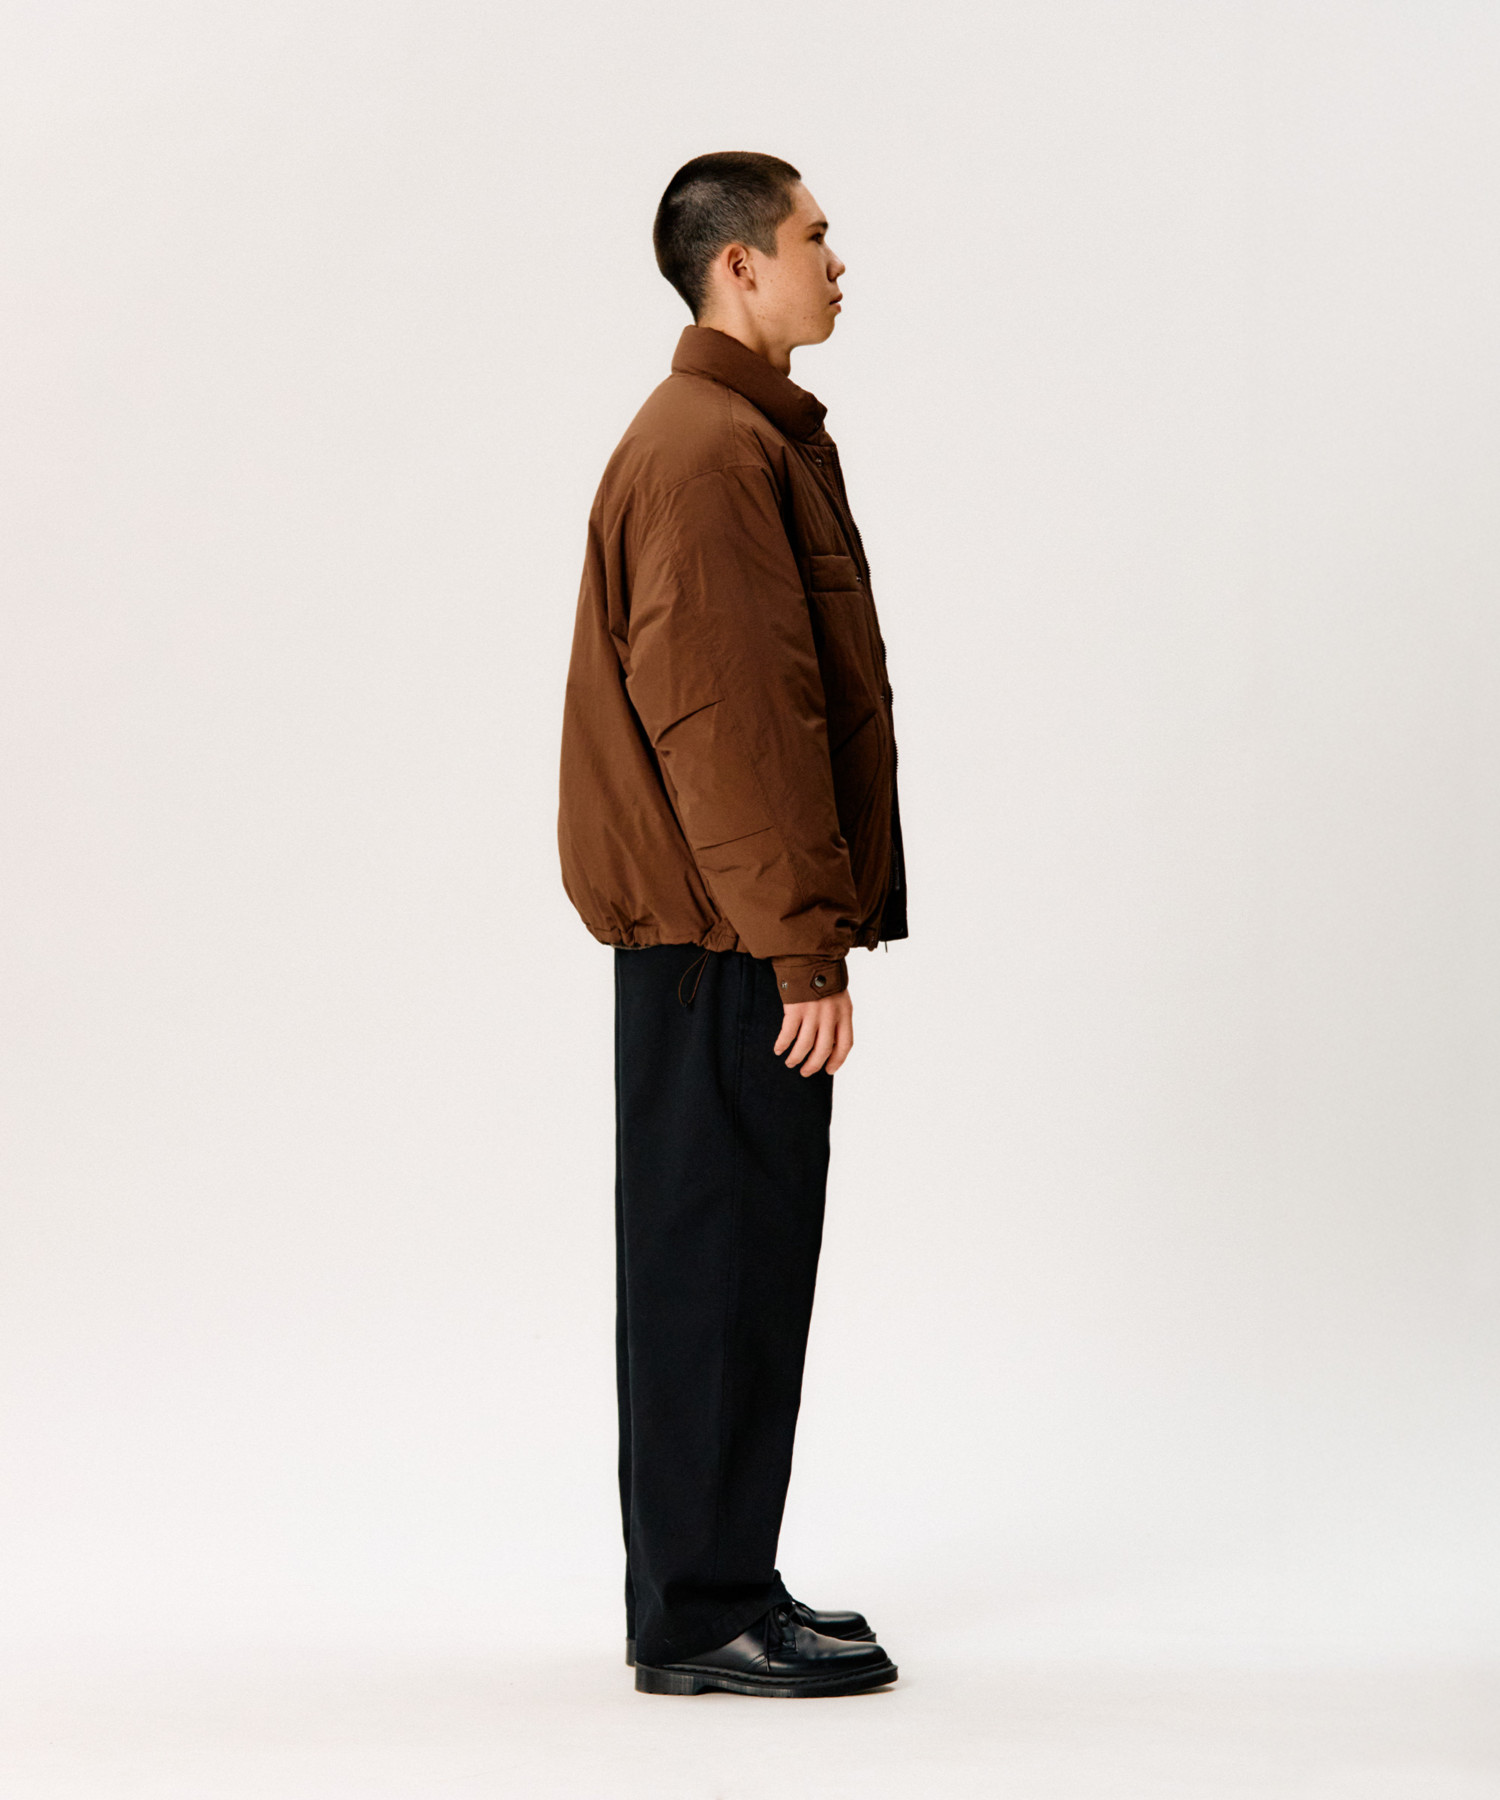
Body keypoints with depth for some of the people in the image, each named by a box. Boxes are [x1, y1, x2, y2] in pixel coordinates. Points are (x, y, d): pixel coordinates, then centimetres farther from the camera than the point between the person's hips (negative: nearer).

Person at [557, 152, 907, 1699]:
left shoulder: (746, 435, 19)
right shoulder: (709, 451, -15)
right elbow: (727, 720, -21)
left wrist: (811, 921, 20)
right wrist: (803, 946, -21)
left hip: (713, 937, 11)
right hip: (724, 937, -11)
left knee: (733, 1258, 14)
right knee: (722, 1256, -5)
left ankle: (711, 1587, 22)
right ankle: (702, 1618, 3)